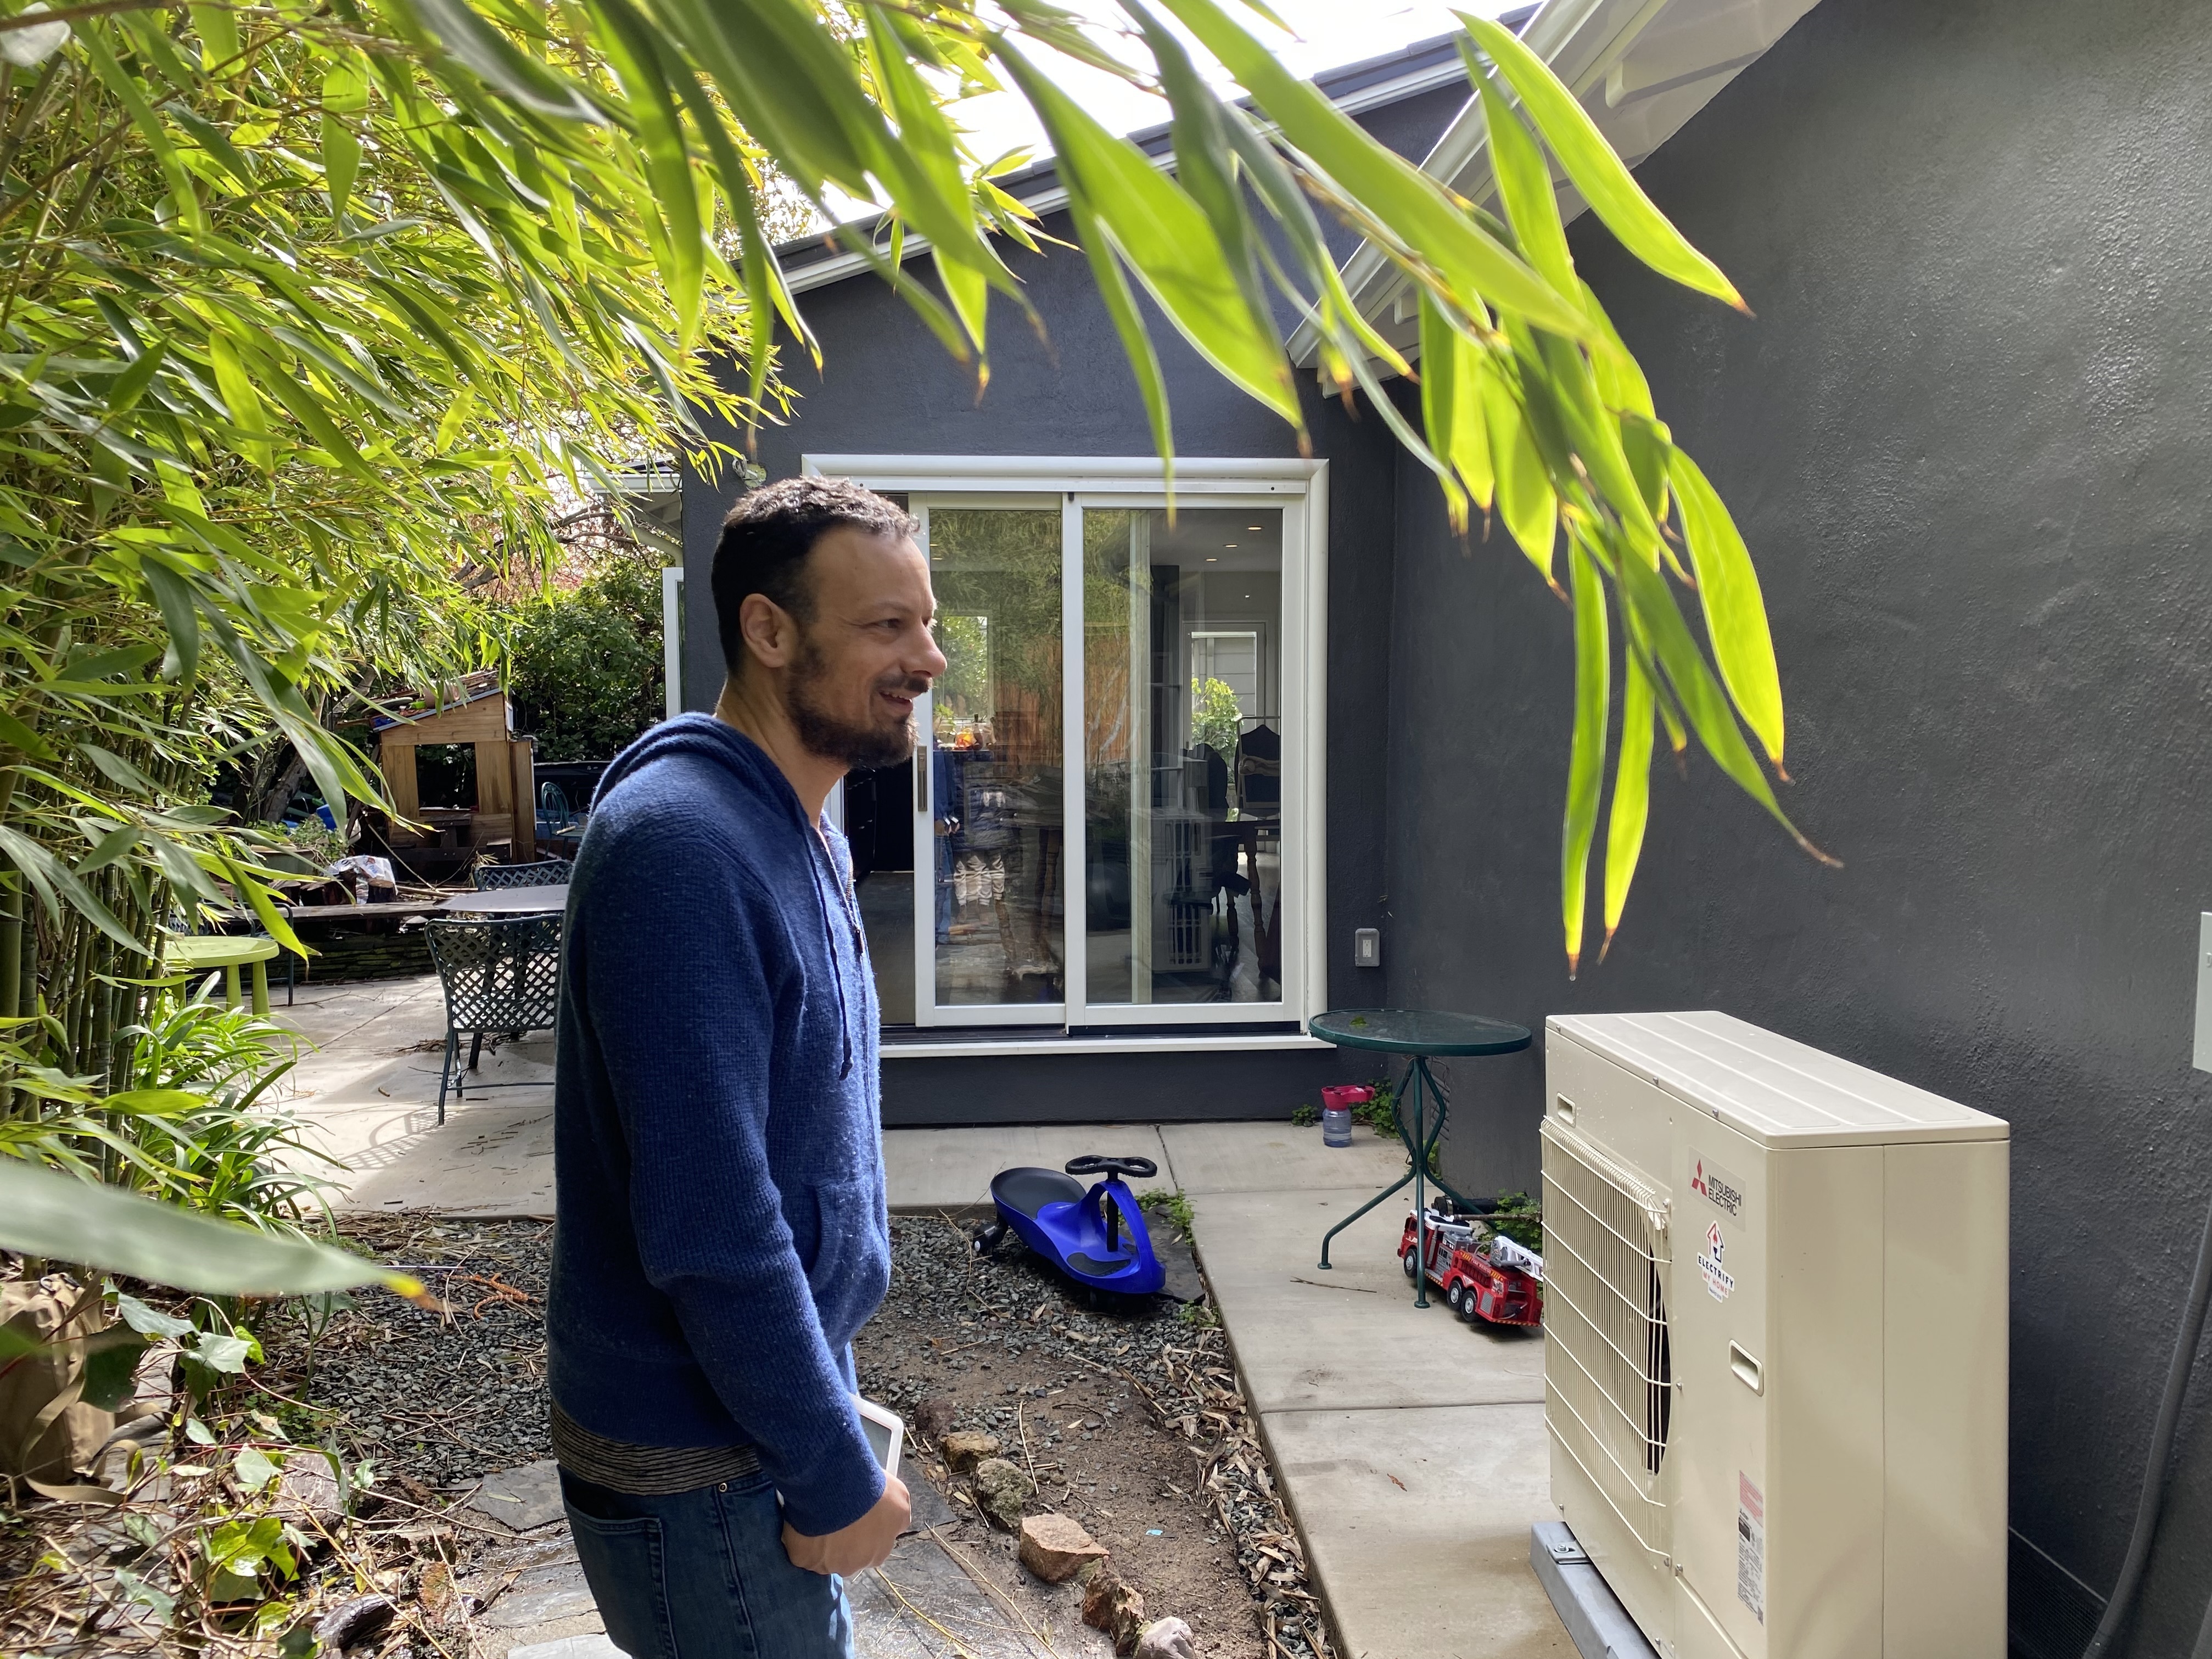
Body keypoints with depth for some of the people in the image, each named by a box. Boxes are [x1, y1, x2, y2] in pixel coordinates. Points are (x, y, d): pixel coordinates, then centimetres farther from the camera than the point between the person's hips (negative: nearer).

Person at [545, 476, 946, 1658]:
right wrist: (838, 1477, -17)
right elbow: (710, 1226, -27)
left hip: (772, 1402, 8)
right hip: (699, 1468, -8)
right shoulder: (681, 846, -26)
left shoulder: (802, 837, 4)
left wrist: (831, 1409, 15)